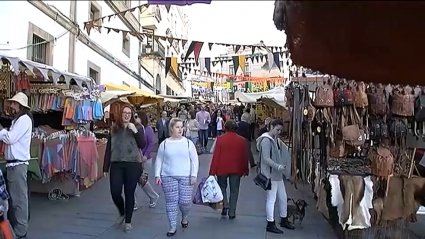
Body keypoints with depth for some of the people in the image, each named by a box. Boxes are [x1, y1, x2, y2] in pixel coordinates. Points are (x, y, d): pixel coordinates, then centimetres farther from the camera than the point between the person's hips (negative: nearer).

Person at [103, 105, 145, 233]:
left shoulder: (137, 128, 3)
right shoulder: (113, 130, 7)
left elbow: (142, 145, -10)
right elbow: (108, 149, 8)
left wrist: (135, 130, -19)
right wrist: (106, 168, 6)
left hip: (133, 165, -1)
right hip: (116, 165, 2)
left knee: (129, 194, 4)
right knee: (115, 192, -4)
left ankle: (128, 222, 19)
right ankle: (122, 213, 26)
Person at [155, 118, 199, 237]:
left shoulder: (188, 142, 1)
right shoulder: (164, 144, 3)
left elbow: (194, 160, 1)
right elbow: (159, 160, 7)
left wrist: (194, 175, -6)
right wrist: (157, 175, -1)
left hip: (186, 177, 0)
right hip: (168, 177, 1)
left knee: (185, 201, 1)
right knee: (171, 202, 2)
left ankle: (184, 217, 33)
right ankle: (173, 226, 15)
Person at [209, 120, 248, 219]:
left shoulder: (220, 139, -9)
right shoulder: (242, 140, -3)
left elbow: (215, 156, -9)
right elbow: (245, 156, 2)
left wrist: (212, 171, -4)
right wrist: (245, 170, 12)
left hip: (222, 168, -1)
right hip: (236, 169, 1)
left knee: (222, 186, 21)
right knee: (234, 190, 10)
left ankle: (225, 204, 2)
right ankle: (232, 213, 12)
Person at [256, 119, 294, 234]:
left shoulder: (274, 139, 15)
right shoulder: (266, 140, -16)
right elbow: (266, 158, -22)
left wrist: (280, 167, 10)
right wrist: (278, 166, -30)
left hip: (277, 174, 10)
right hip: (270, 175, -10)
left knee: (283, 198, 17)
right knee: (271, 199, -1)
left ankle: (284, 220, 32)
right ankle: (270, 224, 10)